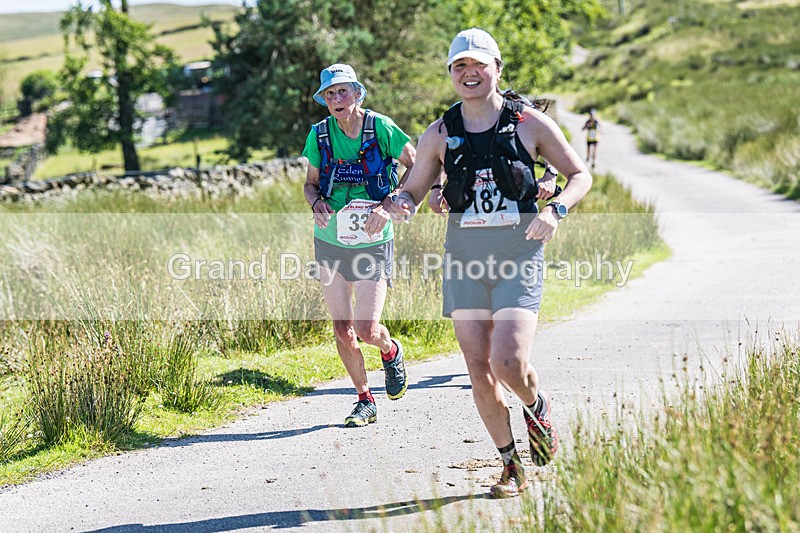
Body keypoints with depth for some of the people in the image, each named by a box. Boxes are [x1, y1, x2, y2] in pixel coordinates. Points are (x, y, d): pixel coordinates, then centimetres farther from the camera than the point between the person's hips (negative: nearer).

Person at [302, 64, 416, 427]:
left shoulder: (381, 127, -12)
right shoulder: (319, 135, -3)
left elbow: (416, 166, -2)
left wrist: (388, 205, -14)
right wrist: (317, 204, -12)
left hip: (373, 245, -3)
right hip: (330, 242, 3)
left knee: (367, 330, -9)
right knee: (343, 329, 5)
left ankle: (391, 351, 28)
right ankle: (365, 401, 22)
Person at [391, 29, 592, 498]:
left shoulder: (530, 123, 0)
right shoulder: (440, 134, 6)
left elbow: (581, 174, 8)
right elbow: (413, 190, 14)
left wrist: (556, 210, -11)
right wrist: (403, 206, -10)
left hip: (519, 255, -3)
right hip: (464, 257, 3)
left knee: (509, 362, -18)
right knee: (479, 369, 0)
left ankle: (539, 408, 17)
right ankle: (512, 466, 15)